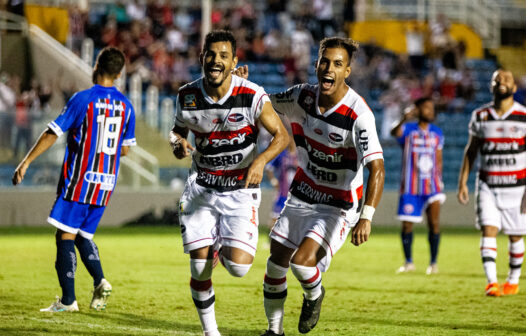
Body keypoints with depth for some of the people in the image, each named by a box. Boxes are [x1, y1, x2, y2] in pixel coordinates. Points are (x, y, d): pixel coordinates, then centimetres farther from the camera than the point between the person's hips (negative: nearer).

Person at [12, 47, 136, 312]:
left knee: (66, 235, -2)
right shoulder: (125, 106, 7)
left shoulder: (83, 99, -9)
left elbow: (52, 133, -9)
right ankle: (100, 282, -6)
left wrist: (26, 162, -5)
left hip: (79, 180, -6)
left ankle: (68, 300, -5)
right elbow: (125, 149, 15)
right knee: (83, 236, 17)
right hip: (106, 182, 6)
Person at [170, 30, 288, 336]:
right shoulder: (188, 96, -6)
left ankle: (222, 249, 23)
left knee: (239, 266, -15)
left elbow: (281, 135, -9)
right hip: (201, 189, 2)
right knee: (200, 270, -4)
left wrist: (261, 161, -27)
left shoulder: (252, 96, -16)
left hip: (241, 190, -2)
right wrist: (178, 142, -11)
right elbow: (179, 129, 13)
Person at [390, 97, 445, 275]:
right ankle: (408, 262, 19)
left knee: (434, 222, -11)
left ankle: (433, 262, -1)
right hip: (410, 187, -2)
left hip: (432, 185, 2)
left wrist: (439, 179, 7)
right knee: (407, 225, 3)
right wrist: (404, 120, -50)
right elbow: (395, 133, -29)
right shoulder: (408, 130, -4)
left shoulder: (437, 133, 8)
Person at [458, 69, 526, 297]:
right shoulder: (480, 116, 4)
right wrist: (462, 182, 6)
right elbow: (471, 151, 11)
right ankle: (491, 282, -18)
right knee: (488, 231, -13)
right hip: (488, 186, 1)